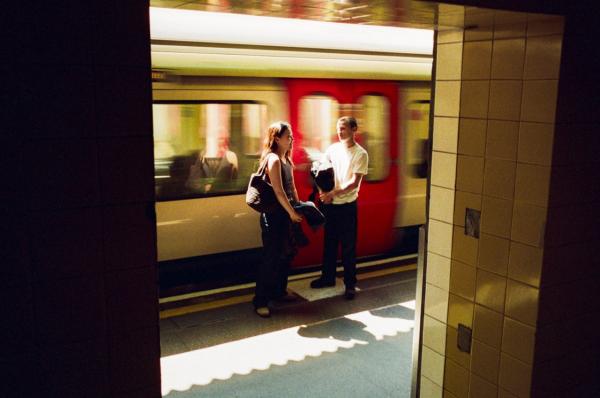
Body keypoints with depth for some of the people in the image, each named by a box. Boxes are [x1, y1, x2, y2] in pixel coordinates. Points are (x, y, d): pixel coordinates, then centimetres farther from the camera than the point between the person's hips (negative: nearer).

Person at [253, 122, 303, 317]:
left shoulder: (286, 159, 13)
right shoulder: (273, 160, -16)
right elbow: (279, 192, -20)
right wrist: (292, 213, -15)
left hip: (285, 213, 9)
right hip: (273, 214, -9)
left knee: (286, 253, 17)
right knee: (271, 257, -4)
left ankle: (279, 291, 32)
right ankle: (260, 301, 5)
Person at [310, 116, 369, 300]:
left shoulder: (360, 154, -9)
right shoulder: (332, 149, 5)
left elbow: (354, 182, -15)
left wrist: (334, 193, -20)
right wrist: (324, 192, -11)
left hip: (347, 206, -4)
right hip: (330, 204, 5)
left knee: (348, 247, 3)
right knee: (329, 243, 16)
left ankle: (350, 284, 15)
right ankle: (328, 277, 31)